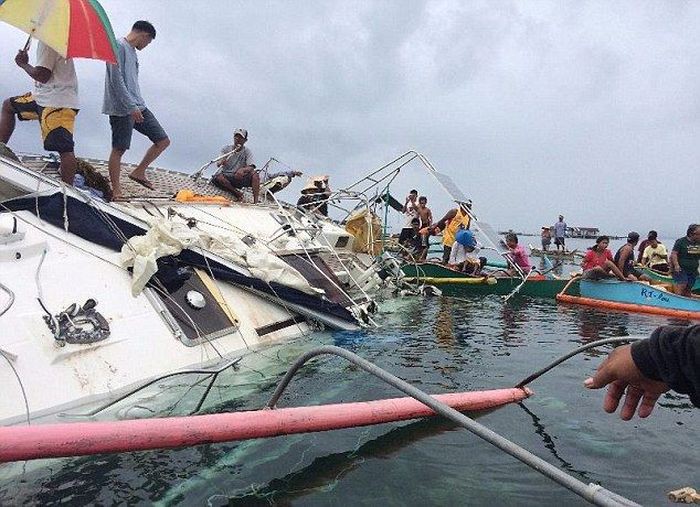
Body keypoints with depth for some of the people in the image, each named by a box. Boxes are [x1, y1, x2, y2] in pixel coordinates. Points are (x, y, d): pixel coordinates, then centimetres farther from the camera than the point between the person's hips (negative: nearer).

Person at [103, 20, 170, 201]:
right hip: (122, 109, -9)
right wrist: (131, 107, -21)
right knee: (119, 149, -4)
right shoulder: (119, 46, -7)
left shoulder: (132, 51, 22)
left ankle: (139, 172, 14)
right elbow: (116, 79, -17)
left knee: (163, 140, 3)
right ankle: (116, 190, 5)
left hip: (137, 107, 9)